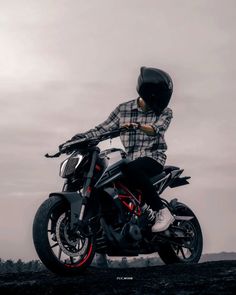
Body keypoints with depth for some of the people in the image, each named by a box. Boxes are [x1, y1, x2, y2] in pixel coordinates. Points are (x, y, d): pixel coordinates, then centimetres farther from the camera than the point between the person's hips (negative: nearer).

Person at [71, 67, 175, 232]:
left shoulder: (165, 112, 2)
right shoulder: (123, 110, 9)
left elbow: (157, 129, -17)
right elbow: (103, 129, 8)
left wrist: (138, 125, -38)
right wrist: (79, 138, -6)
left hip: (154, 157, -4)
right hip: (131, 160, 5)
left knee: (131, 169, -36)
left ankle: (163, 212, -27)